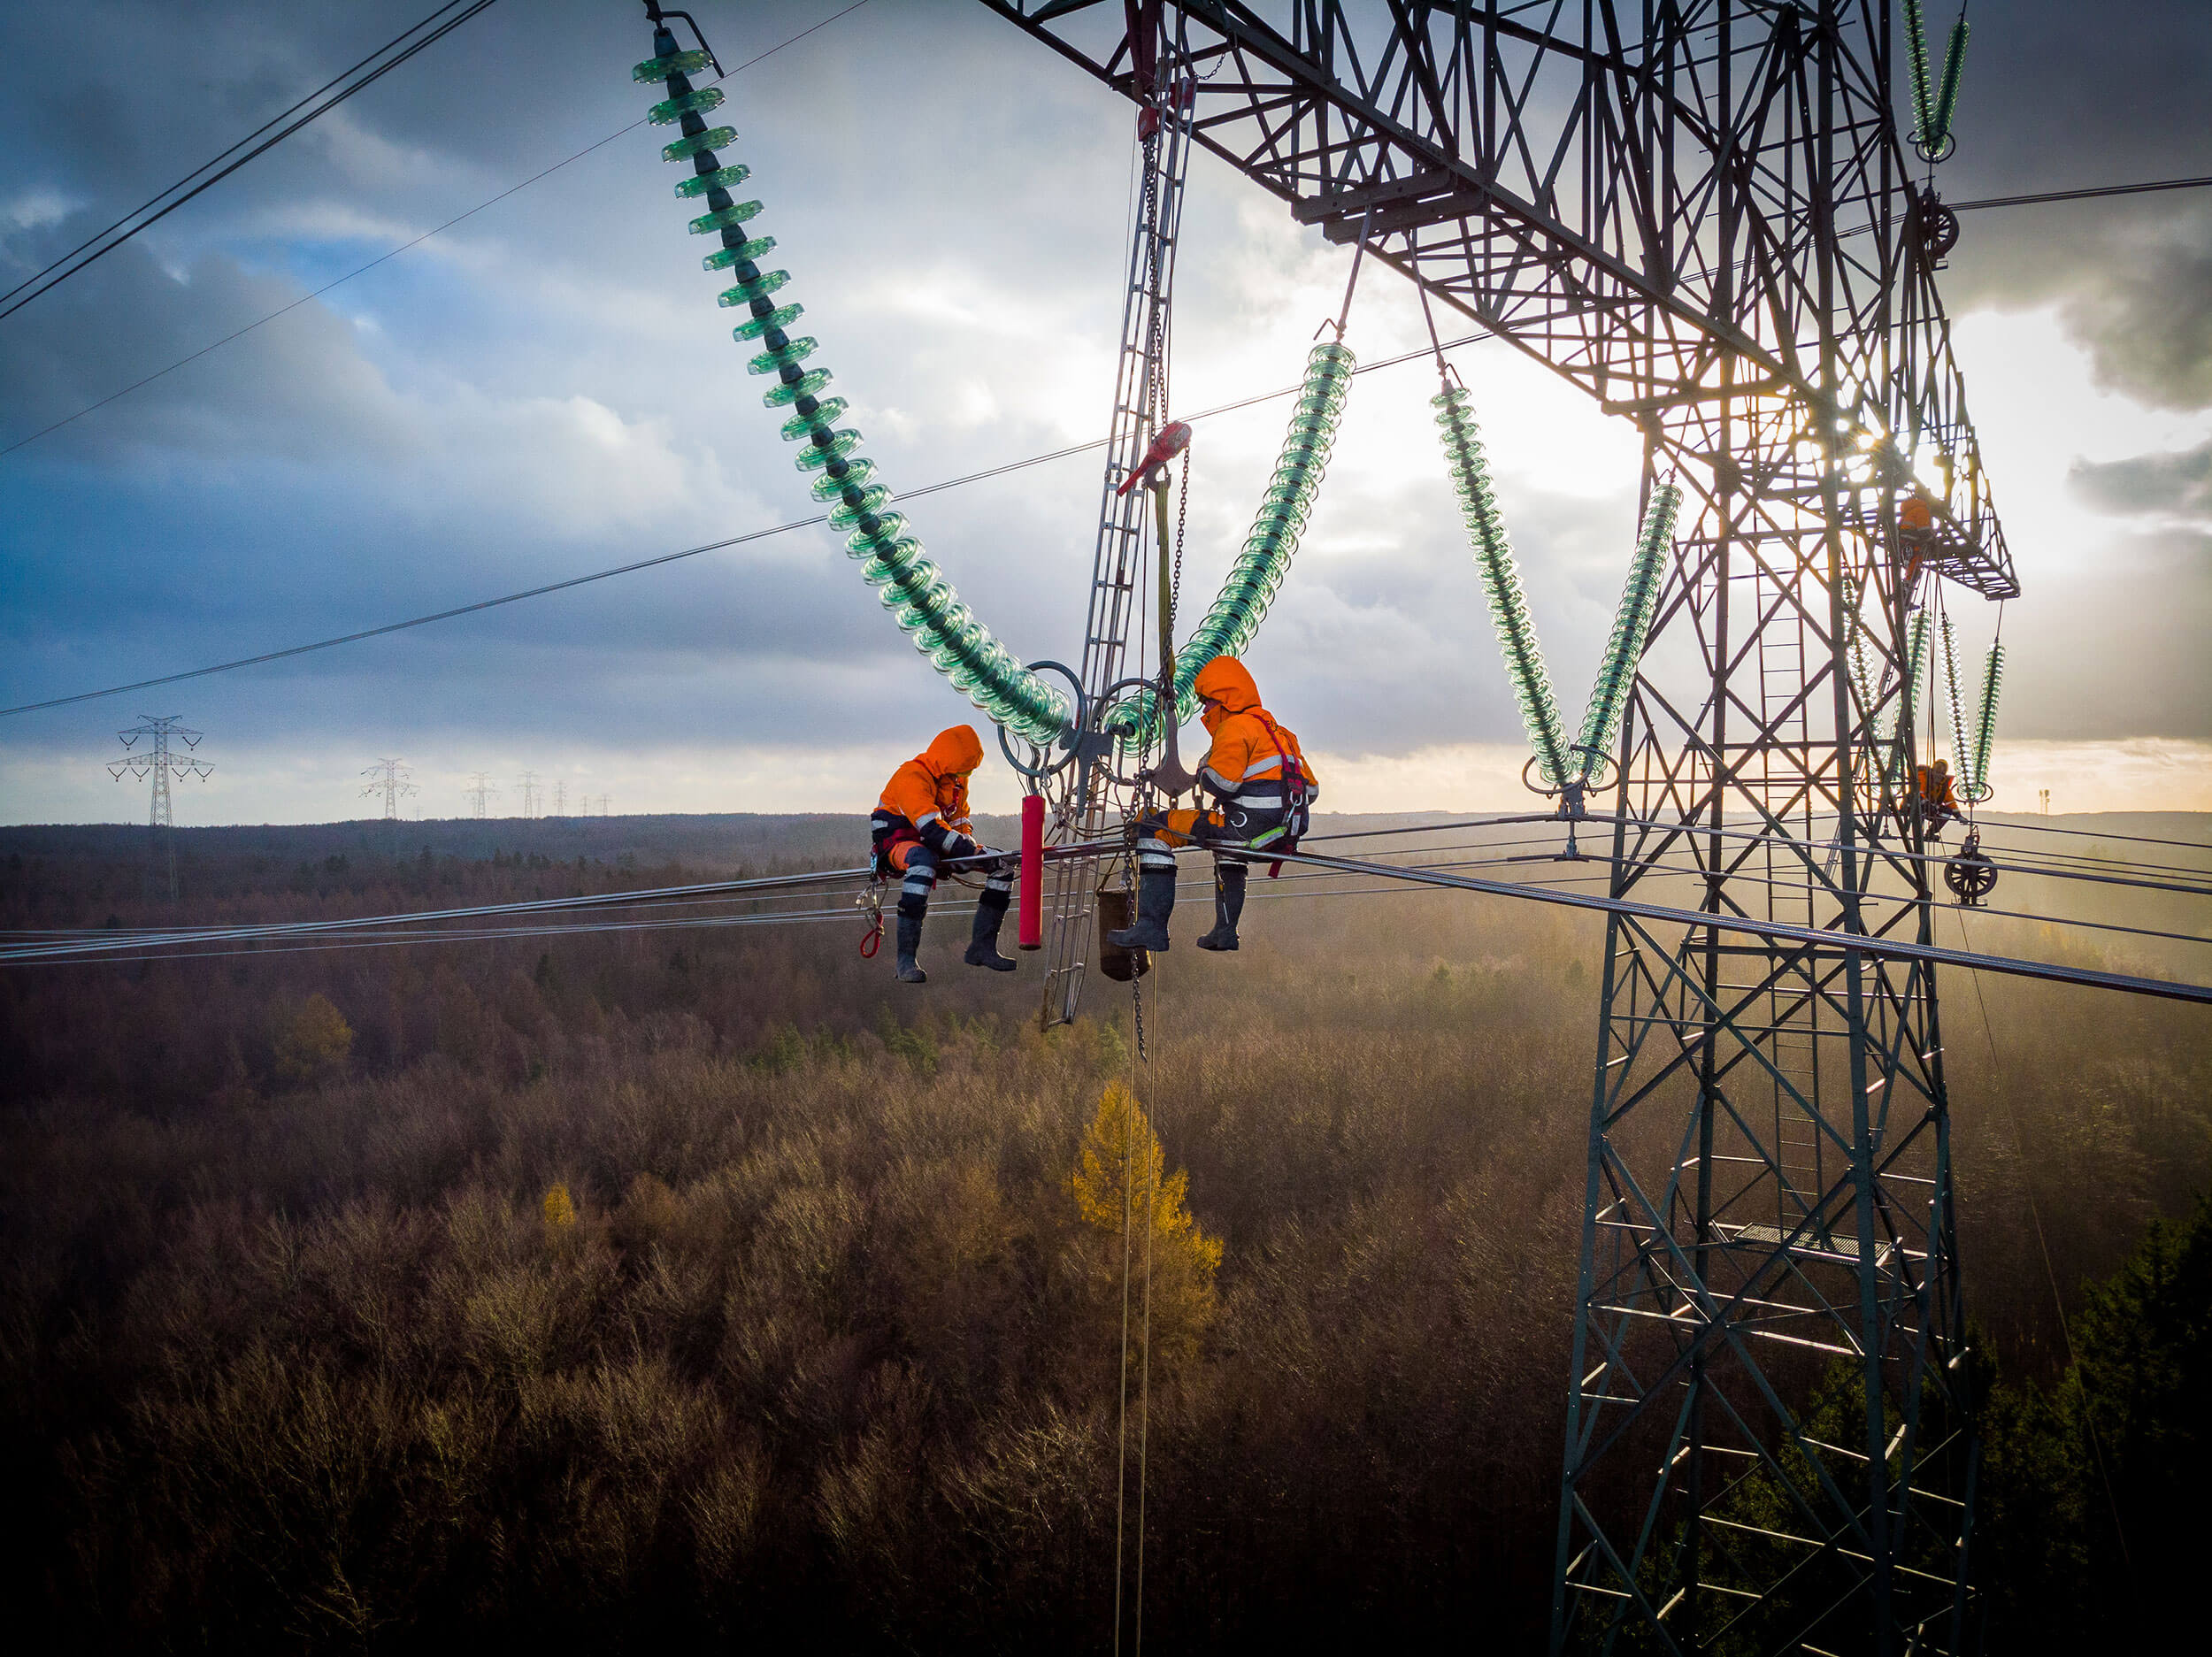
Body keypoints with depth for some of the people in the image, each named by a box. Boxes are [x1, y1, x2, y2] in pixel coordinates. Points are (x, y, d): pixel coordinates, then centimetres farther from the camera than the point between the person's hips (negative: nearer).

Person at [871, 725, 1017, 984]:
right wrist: (976, 853, -36)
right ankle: (906, 959, -43)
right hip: (895, 841, -8)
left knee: (1003, 864, -3)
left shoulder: (957, 779, 7)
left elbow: (960, 821, 12)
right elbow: (932, 829, -32)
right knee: (924, 861, -45)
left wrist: (971, 845, -11)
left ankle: (982, 946, -4)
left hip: (932, 846, 9)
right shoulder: (912, 777, -23)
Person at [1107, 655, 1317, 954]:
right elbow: (1311, 789, 22)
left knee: (1153, 827, -7)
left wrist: (1201, 775, 1)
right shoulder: (1276, 731, 22)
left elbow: (1222, 782, -20)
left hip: (1251, 827, -10)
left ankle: (1152, 926, -14)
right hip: (1285, 833, 10)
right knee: (1226, 833, 45)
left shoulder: (1235, 727, -6)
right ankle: (1226, 930, 40)